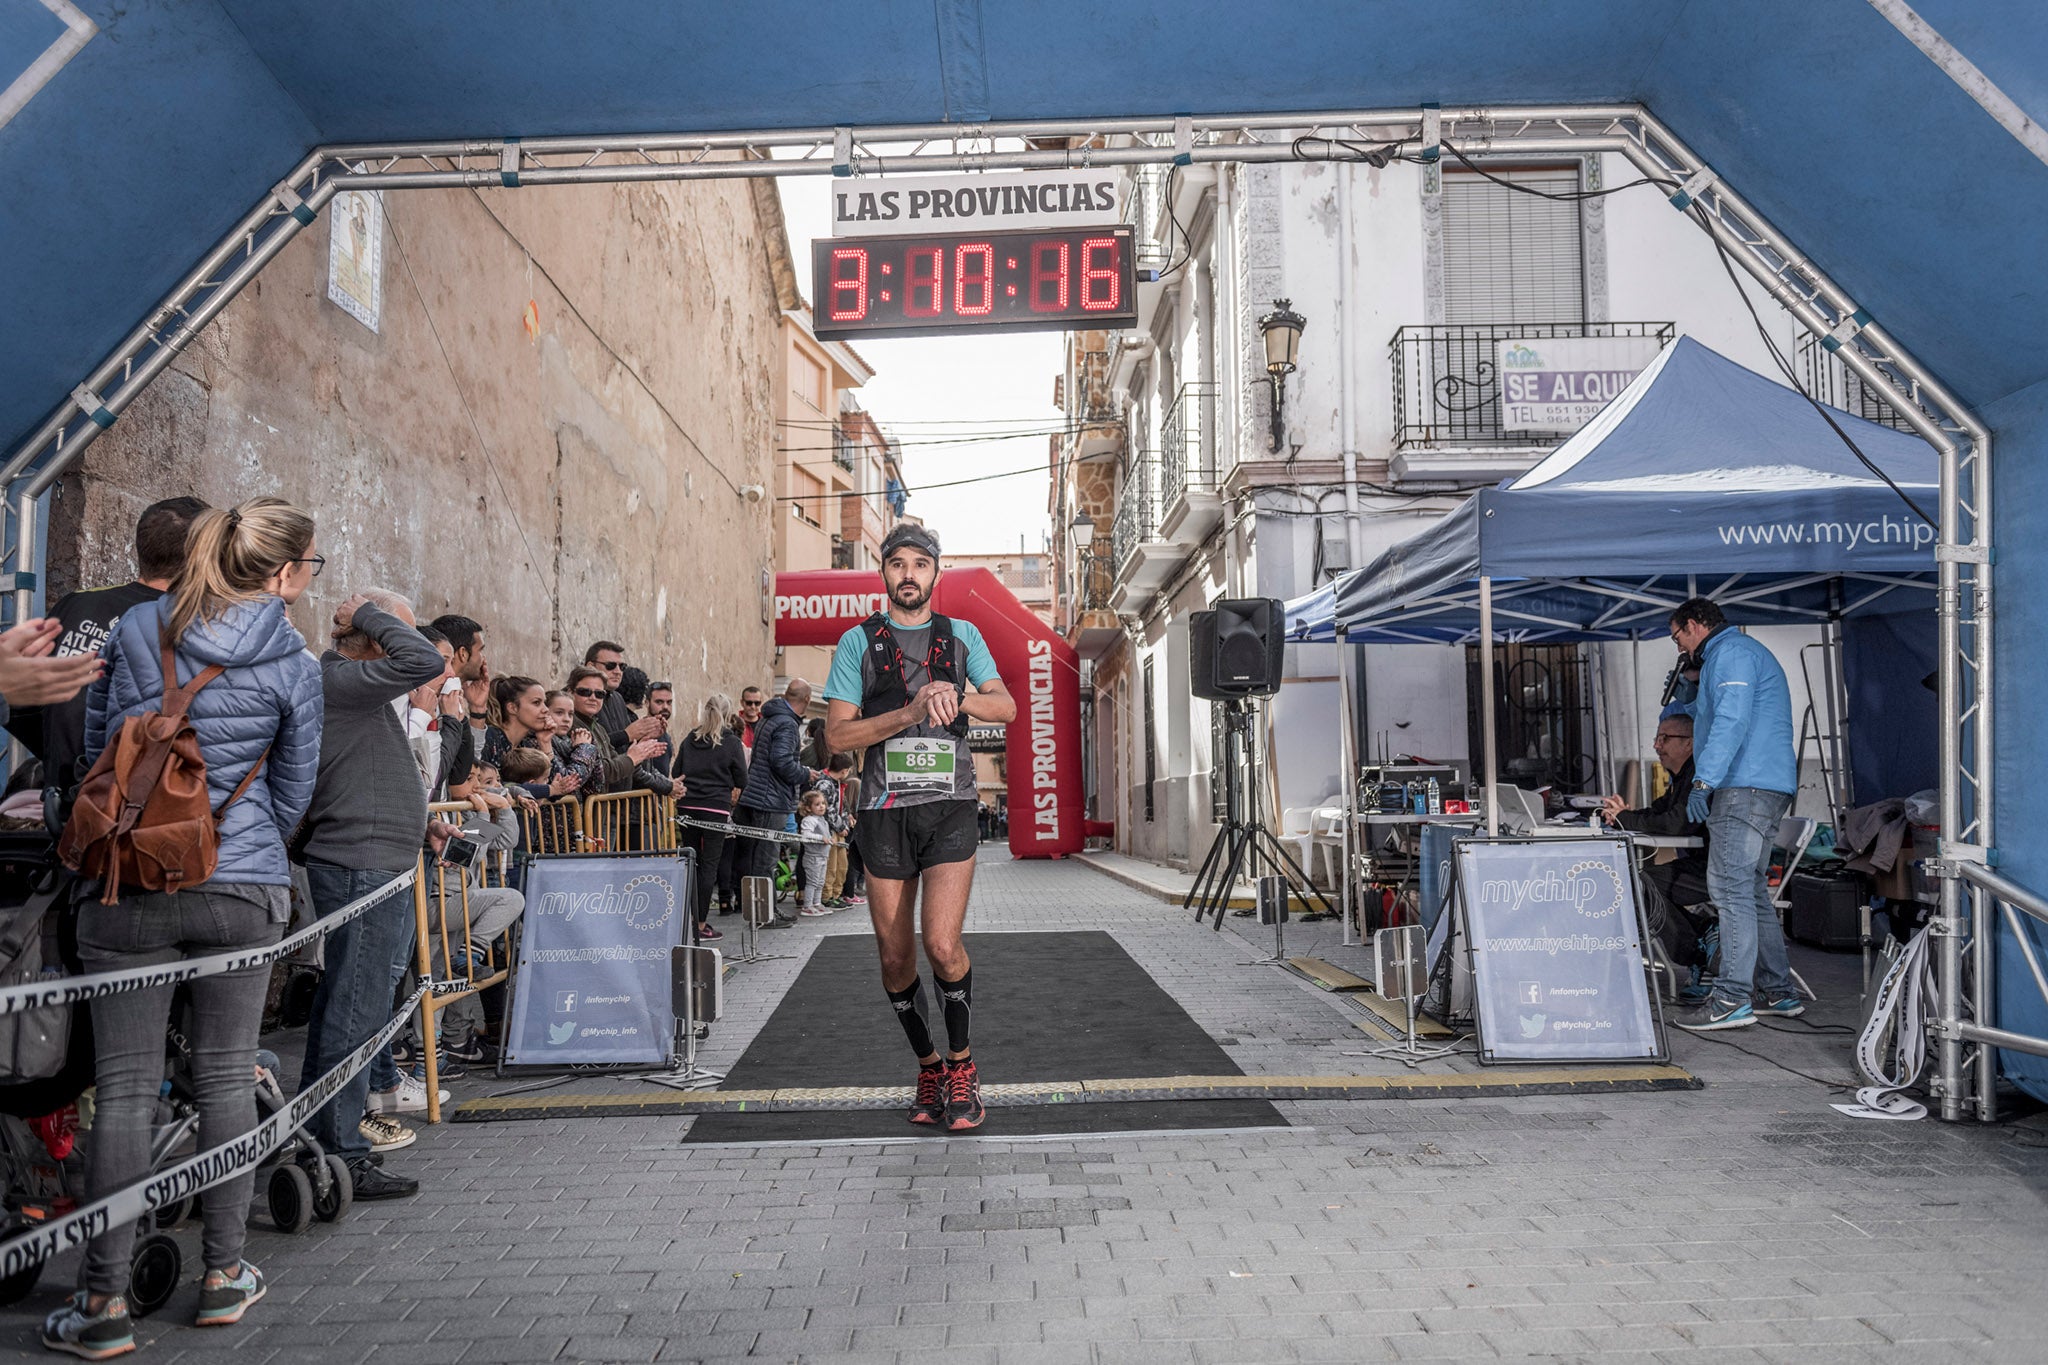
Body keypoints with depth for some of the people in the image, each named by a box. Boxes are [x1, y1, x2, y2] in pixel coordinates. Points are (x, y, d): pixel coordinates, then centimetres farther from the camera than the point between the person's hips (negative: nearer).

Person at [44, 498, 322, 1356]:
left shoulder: (132, 631, 3)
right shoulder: (293, 666, -3)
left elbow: (92, 747, 11)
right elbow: (292, 793, 6)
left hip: (128, 882, 1)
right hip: (242, 886, -1)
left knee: (125, 1086, 4)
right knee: (226, 1076, 10)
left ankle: (105, 1303, 8)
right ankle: (223, 1276, 19)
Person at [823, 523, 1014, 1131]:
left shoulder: (962, 635, 11)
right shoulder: (858, 642, 7)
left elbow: (1006, 707, 2)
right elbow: (837, 734, -1)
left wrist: (954, 697, -18)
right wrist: (909, 713, -14)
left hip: (949, 807, -1)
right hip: (885, 810, 1)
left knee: (943, 946, -14)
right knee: (896, 956, 6)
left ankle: (961, 1064, 7)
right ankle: (928, 1066, 26)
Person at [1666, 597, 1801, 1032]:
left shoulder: (1731, 651, -7)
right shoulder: (1733, 653, 26)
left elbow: (1732, 720, -20)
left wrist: (1704, 780, -25)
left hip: (1747, 787, -11)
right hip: (1758, 788, 11)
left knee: (1730, 887, -14)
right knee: (1751, 890, 13)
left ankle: (1732, 999, -18)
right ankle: (1778, 992, 18)